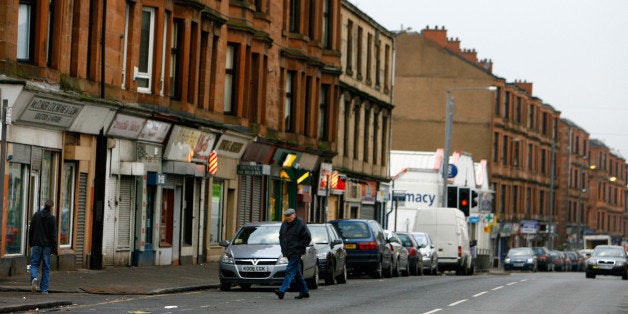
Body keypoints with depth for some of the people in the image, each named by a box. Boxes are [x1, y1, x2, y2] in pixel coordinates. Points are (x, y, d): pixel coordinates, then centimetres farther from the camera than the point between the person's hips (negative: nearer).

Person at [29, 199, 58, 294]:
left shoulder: (36, 215, 3)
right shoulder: (52, 218, -7)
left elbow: (31, 231, 8)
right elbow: (53, 235, -8)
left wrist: (30, 243, 17)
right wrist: (54, 248, -3)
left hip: (36, 245, 1)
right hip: (47, 246, -1)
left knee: (34, 264, 7)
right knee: (46, 267, 6)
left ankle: (34, 278, -23)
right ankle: (44, 289, 6)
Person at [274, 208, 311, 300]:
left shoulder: (300, 224, -10)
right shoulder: (284, 224, 12)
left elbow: (308, 237, -9)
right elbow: (281, 236, 26)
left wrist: (300, 247, -8)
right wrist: (283, 248, 16)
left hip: (296, 252, -8)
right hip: (288, 252, 8)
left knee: (290, 270, -14)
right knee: (296, 272, 11)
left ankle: (282, 290, -24)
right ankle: (304, 292, 18)